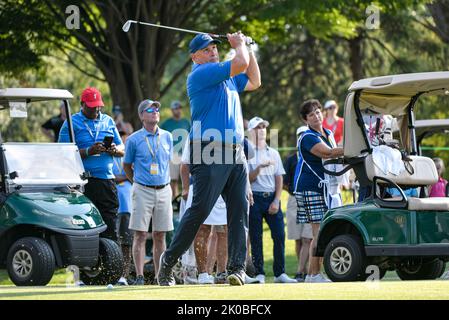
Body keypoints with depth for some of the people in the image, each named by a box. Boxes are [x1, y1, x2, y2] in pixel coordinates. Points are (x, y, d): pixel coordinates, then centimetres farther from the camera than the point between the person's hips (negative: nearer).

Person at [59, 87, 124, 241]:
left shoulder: (108, 121, 17)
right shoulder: (72, 123, 3)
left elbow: (121, 150, 19)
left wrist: (114, 150, -5)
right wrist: (89, 151, -18)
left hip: (107, 180, 4)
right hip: (83, 182, -4)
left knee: (110, 226, 1)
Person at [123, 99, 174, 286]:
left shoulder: (167, 137, 9)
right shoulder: (134, 140, -2)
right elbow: (127, 166, 9)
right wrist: (138, 182, 10)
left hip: (164, 190, 3)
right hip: (143, 191, -3)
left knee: (160, 235, 5)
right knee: (140, 235, -5)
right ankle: (139, 276, -5)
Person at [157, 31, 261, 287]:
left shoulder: (228, 78, 22)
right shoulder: (200, 74, -6)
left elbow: (254, 81, 35)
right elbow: (240, 64, -12)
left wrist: (246, 47, 29)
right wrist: (240, 45, 8)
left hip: (236, 154, 8)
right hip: (209, 153, -8)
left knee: (240, 211, -2)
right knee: (199, 211, -10)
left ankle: (237, 268, -4)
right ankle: (168, 263, -1)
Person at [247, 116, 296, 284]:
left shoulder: (273, 153, 14)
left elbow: (279, 179, 11)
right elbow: (248, 179, -3)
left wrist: (276, 201, 0)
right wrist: (259, 168, -20)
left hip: (272, 197, 3)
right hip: (255, 198, -3)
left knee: (279, 235, -4)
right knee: (256, 237, -3)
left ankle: (280, 273, 1)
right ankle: (259, 273, 1)